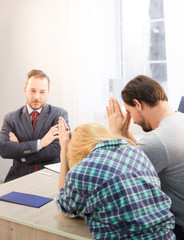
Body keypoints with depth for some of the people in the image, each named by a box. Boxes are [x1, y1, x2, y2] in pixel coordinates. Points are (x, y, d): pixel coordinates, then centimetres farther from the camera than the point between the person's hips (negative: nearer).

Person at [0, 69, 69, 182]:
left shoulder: (60, 114, 0)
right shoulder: (11, 118, 7)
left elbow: (56, 151, -11)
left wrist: (19, 151, -6)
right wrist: (40, 143, -15)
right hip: (20, 176, 1)